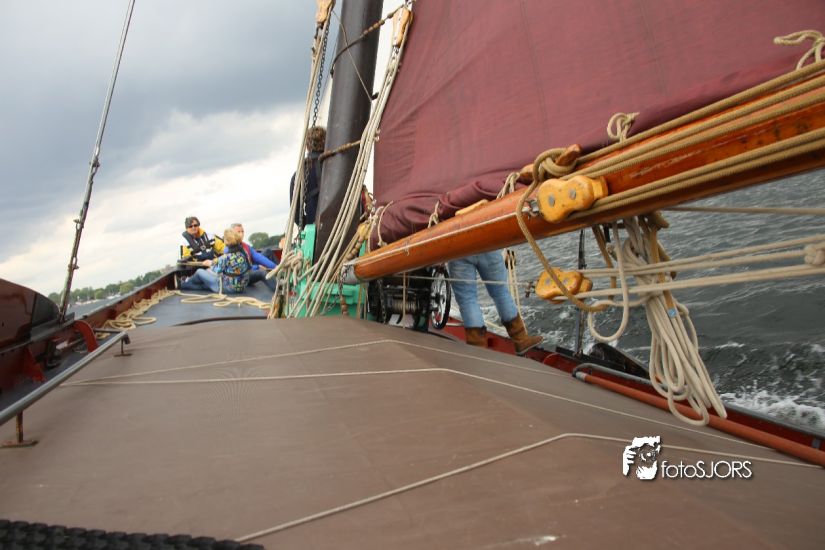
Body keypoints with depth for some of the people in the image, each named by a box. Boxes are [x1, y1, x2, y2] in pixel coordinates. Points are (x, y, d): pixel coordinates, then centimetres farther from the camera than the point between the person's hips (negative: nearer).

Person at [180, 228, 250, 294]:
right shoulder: (243, 253, -1)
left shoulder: (227, 257, -24)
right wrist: (218, 261, 16)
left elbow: (218, 270, -9)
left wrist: (211, 264, 11)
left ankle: (183, 284, 41)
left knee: (199, 272, 13)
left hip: (227, 288, -7)